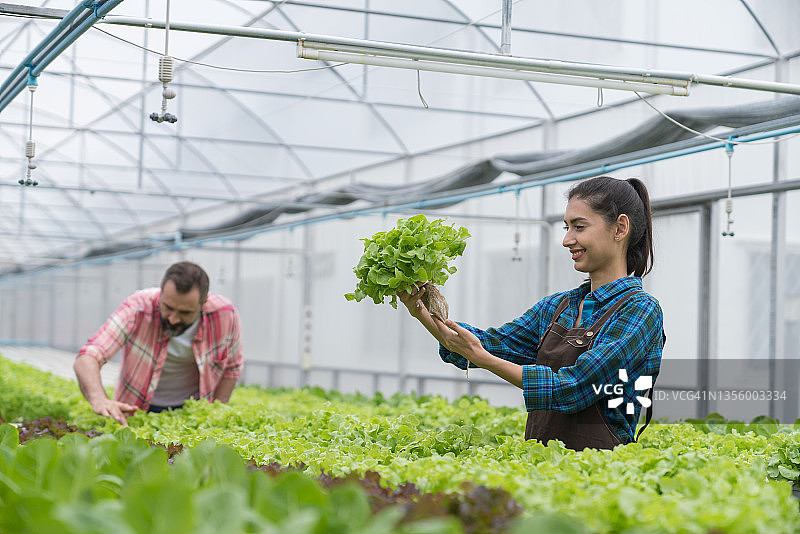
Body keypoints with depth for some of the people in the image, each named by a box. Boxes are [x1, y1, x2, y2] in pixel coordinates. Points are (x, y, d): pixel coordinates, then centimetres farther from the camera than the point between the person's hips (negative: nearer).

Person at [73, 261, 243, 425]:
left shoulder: (225, 314, -17)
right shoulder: (138, 308, -24)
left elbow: (231, 367, 3)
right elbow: (87, 358, -31)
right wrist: (99, 400, -49)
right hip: (136, 410, -1)